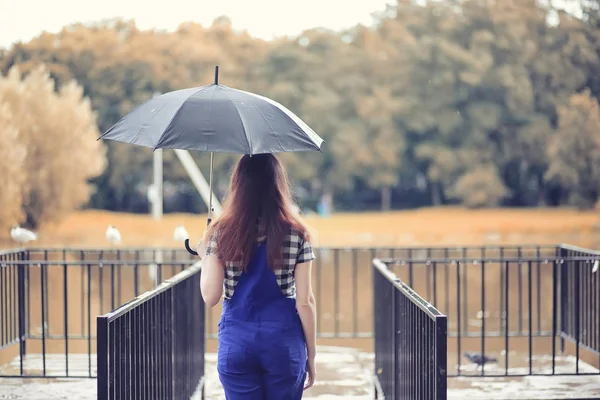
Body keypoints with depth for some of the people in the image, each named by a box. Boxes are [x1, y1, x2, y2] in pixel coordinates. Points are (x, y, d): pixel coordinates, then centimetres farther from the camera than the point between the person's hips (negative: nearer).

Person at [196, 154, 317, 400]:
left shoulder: (221, 233, -3)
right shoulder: (297, 234, -3)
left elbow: (210, 297, -6)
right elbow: (305, 301, -4)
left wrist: (205, 257, 12)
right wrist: (311, 355, 5)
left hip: (236, 340, 0)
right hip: (284, 342, 0)